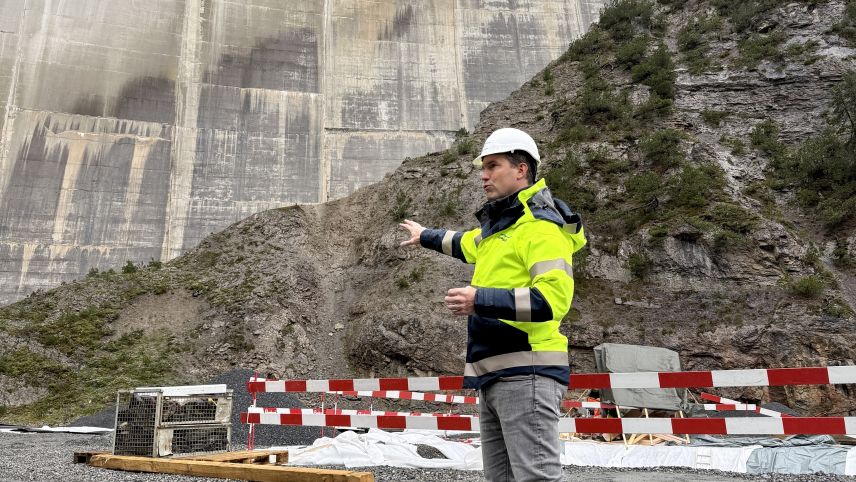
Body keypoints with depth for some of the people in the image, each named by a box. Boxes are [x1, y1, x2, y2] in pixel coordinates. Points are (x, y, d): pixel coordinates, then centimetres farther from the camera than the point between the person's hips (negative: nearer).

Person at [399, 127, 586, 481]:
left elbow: (554, 297, -22)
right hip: (496, 375, 9)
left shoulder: (541, 225, -9)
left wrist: (480, 300, -26)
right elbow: (467, 244, 43)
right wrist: (426, 237, 57)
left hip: (525, 373, -9)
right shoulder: (500, 225, 20)